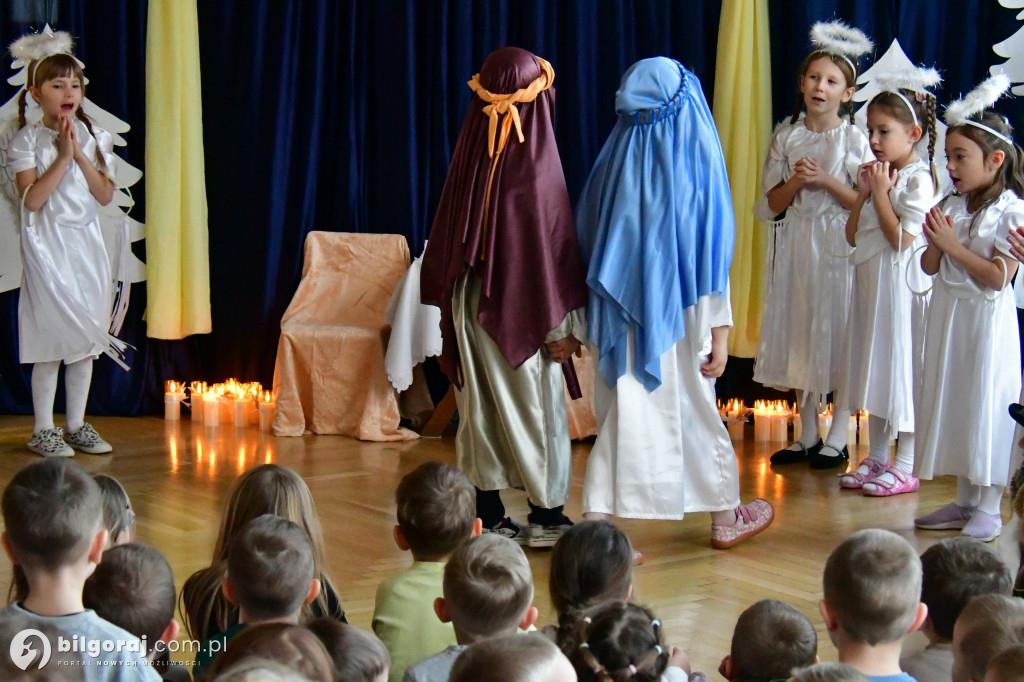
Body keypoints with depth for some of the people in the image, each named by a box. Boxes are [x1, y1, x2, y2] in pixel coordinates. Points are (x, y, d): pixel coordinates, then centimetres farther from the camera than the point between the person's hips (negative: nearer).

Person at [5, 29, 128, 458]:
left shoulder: (93, 137, 6)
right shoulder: (28, 140, -5)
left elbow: (105, 195, 0)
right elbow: (32, 198, -15)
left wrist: (80, 155, -11)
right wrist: (63, 156, -17)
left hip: (86, 245, 4)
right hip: (47, 247, -4)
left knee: (85, 341, 8)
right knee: (50, 341, -3)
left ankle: (77, 426, 18)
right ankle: (43, 430, 6)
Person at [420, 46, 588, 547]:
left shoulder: (469, 157, -1)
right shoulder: (536, 164, -16)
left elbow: (446, 237, 5)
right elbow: (553, 245, -15)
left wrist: (450, 302, 15)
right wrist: (563, 324, -9)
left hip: (470, 298, 5)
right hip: (519, 303, -5)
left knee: (481, 408, 11)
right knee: (535, 406, 5)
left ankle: (488, 516, 16)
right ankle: (546, 516, 11)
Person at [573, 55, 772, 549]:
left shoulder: (614, 162, -2)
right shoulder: (698, 162, -10)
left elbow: (589, 243, 5)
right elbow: (711, 257, -8)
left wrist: (590, 326, 15)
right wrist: (718, 332, -3)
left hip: (622, 321, 2)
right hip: (678, 322, -2)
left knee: (623, 417, 6)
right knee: (695, 414, 13)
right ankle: (725, 518, 31)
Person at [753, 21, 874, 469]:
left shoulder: (854, 139, -3)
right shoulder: (786, 137, 6)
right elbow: (773, 204, 7)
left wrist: (826, 181, -16)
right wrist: (796, 181, -11)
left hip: (839, 246, -4)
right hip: (796, 243, 4)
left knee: (838, 334, -2)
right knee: (799, 335, 8)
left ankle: (837, 440, 8)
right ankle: (807, 436, 19)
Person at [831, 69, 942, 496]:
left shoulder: (917, 178, -13)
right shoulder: (880, 174, 13)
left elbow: (902, 238, -20)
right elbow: (853, 235, 11)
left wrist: (880, 192, -15)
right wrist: (863, 193, 0)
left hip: (899, 281, -9)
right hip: (870, 281, 9)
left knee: (903, 367, -4)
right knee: (874, 366, 13)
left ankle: (905, 467, 2)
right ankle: (876, 457, 22)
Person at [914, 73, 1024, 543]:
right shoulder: (953, 207, 7)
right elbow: (930, 267, 8)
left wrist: (953, 245, -18)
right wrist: (936, 243, -11)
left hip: (985, 324, -7)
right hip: (949, 320, 7)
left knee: (986, 411, -1)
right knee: (952, 407, 12)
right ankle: (964, 501, 23)